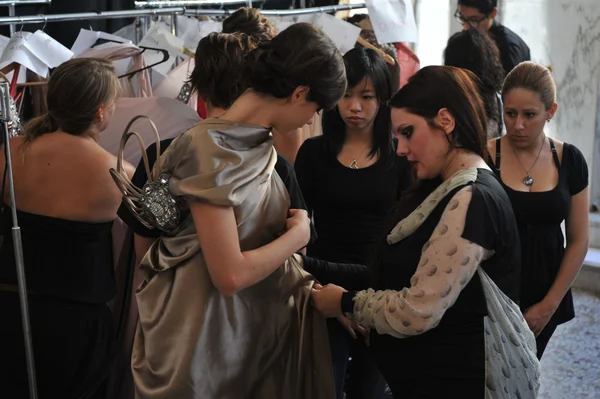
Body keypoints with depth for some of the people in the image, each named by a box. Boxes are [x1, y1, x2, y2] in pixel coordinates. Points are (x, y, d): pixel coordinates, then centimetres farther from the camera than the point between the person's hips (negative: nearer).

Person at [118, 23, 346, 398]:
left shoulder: (256, 144, 4)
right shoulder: (212, 150, -22)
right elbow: (230, 274, -24)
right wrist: (299, 233, -12)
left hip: (257, 326, 8)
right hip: (207, 338, -8)